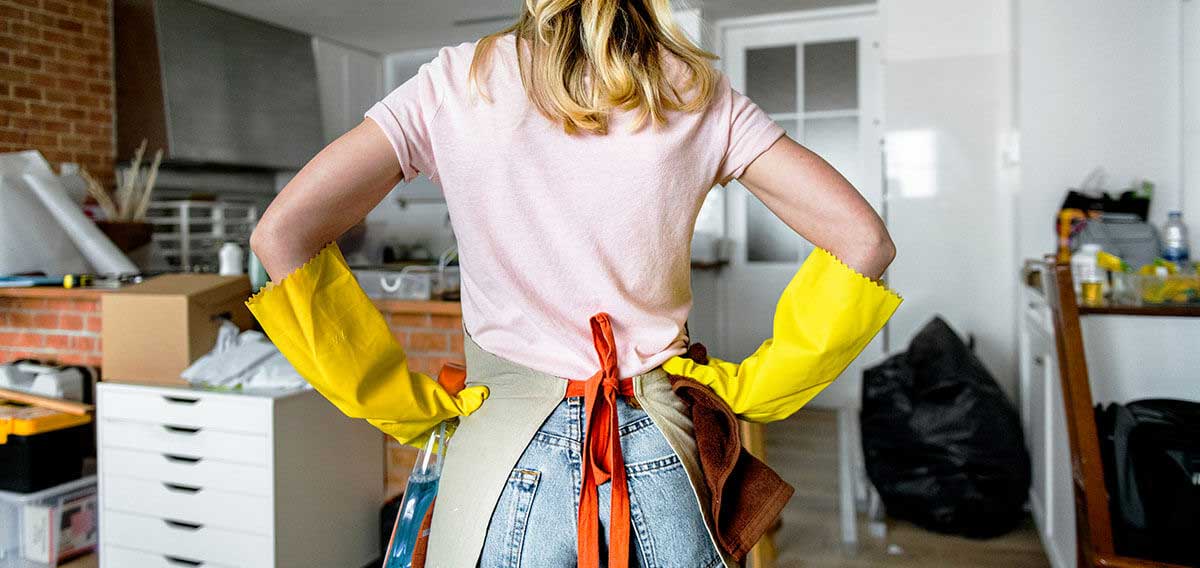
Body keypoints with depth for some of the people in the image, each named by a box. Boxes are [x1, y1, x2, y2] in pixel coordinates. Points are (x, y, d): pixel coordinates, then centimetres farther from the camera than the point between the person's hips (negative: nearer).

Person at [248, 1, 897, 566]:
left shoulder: (457, 83, -5)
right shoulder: (697, 94, -2)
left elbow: (281, 234, -10)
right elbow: (863, 241, -6)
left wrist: (403, 403, -4)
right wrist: (750, 387, 1)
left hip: (507, 458, -1)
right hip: (661, 457, 2)